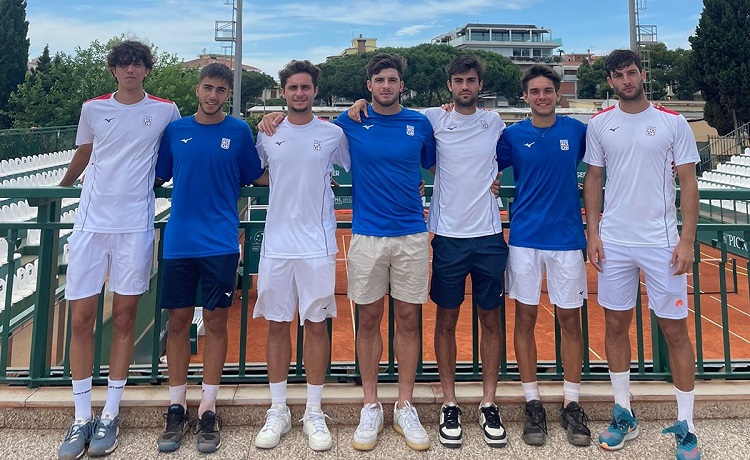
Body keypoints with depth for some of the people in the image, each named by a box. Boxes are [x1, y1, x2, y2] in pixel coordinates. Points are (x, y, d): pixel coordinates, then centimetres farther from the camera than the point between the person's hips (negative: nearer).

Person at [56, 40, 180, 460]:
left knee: (124, 319, 4)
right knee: (81, 319, 1)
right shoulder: (93, 109, 8)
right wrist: (60, 188, 32)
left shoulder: (166, 111, 4)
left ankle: (110, 416, 16)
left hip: (135, 226, -2)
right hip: (90, 223, 2)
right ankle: (82, 418, 14)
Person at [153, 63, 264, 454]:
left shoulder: (239, 131, 4)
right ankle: (176, 408, 20)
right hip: (178, 242, 2)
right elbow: (157, 178, 14)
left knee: (216, 321, 4)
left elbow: (256, 177, 9)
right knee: (178, 321, 7)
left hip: (221, 243, -1)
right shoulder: (175, 130, 7)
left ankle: (208, 410, 17)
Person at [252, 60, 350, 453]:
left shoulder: (333, 134, 2)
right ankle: (278, 411, 21)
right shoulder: (267, 134, 7)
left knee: (316, 325, 4)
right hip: (276, 243, 2)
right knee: (277, 325, 7)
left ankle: (314, 413, 17)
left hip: (317, 245, -1)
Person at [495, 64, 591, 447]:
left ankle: (571, 404, 20)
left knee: (570, 319, 6)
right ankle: (532, 403, 18)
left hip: (567, 237, 0)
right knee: (525, 319, 4)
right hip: (525, 238, 0)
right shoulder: (512, 135, 2)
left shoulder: (577, 130, 3)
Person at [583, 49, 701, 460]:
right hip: (614, 242, 2)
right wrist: (592, 233, 1)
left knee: (675, 330, 3)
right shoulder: (600, 124, 6)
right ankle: (623, 415, 24)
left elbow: (688, 183, 0)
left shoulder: (672, 123, 0)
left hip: (661, 242, -2)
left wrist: (687, 239, -8)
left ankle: (685, 427, 17)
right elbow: (593, 179, 9)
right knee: (615, 325, 9)